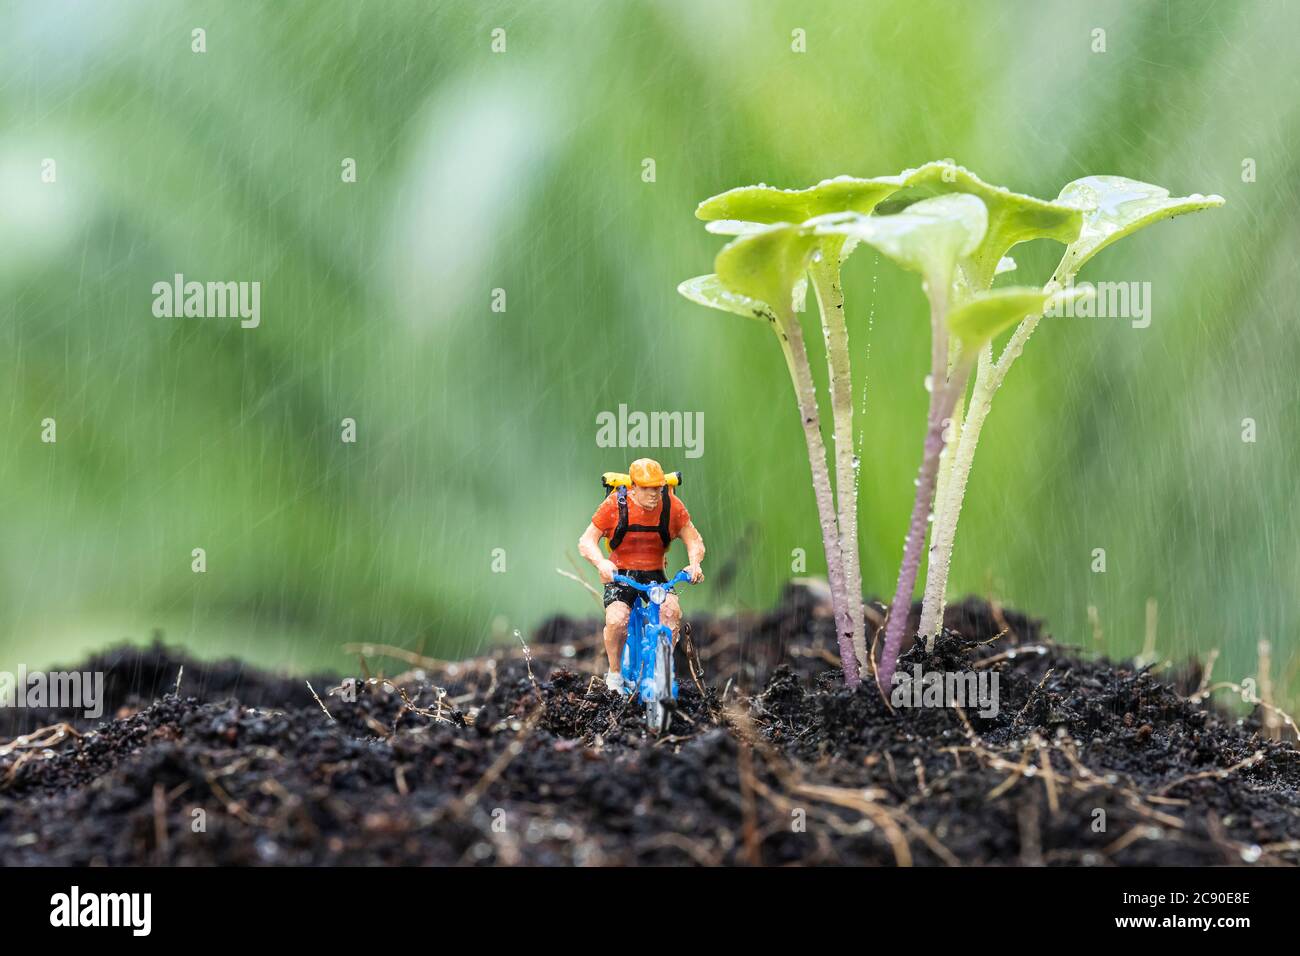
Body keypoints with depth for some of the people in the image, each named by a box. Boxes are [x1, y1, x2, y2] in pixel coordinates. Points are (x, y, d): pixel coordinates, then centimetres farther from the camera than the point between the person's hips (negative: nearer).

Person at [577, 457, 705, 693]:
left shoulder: (671, 505, -8)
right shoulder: (615, 505, -13)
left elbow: (694, 540, -2)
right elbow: (586, 541, -12)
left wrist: (694, 563, -24)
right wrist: (601, 563, -33)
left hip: (654, 575, 2)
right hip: (619, 574, -1)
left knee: (672, 611, -29)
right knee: (616, 620, -29)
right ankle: (614, 674, -2)